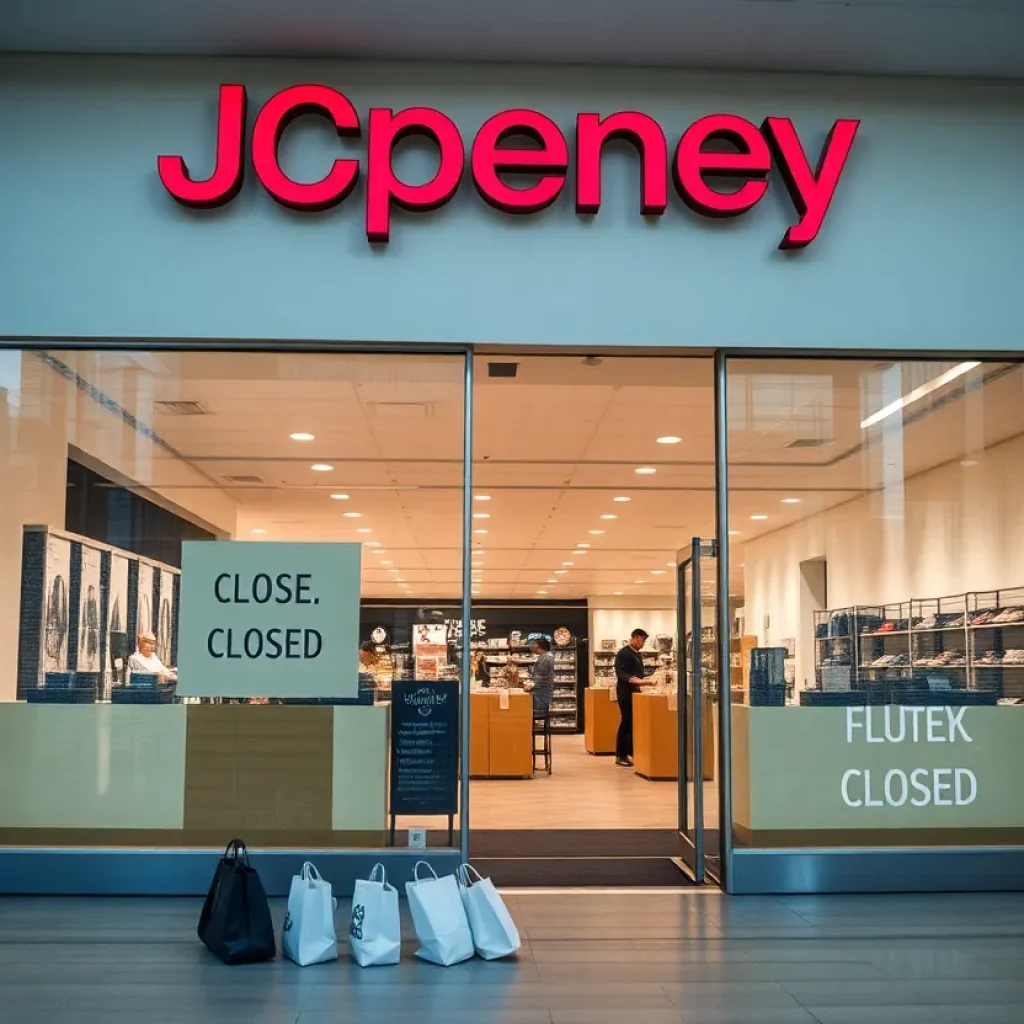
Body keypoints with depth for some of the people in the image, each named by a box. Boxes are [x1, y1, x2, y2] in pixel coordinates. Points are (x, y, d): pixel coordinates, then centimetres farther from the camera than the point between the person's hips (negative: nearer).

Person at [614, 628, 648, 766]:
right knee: (626, 722, -8)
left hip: (636, 691, 9)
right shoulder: (623, 653, -10)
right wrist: (632, 679, -34)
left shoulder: (637, 654, 17)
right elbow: (620, 673, -19)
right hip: (625, 692, -8)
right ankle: (620, 756, -3)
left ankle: (631, 752, 13)